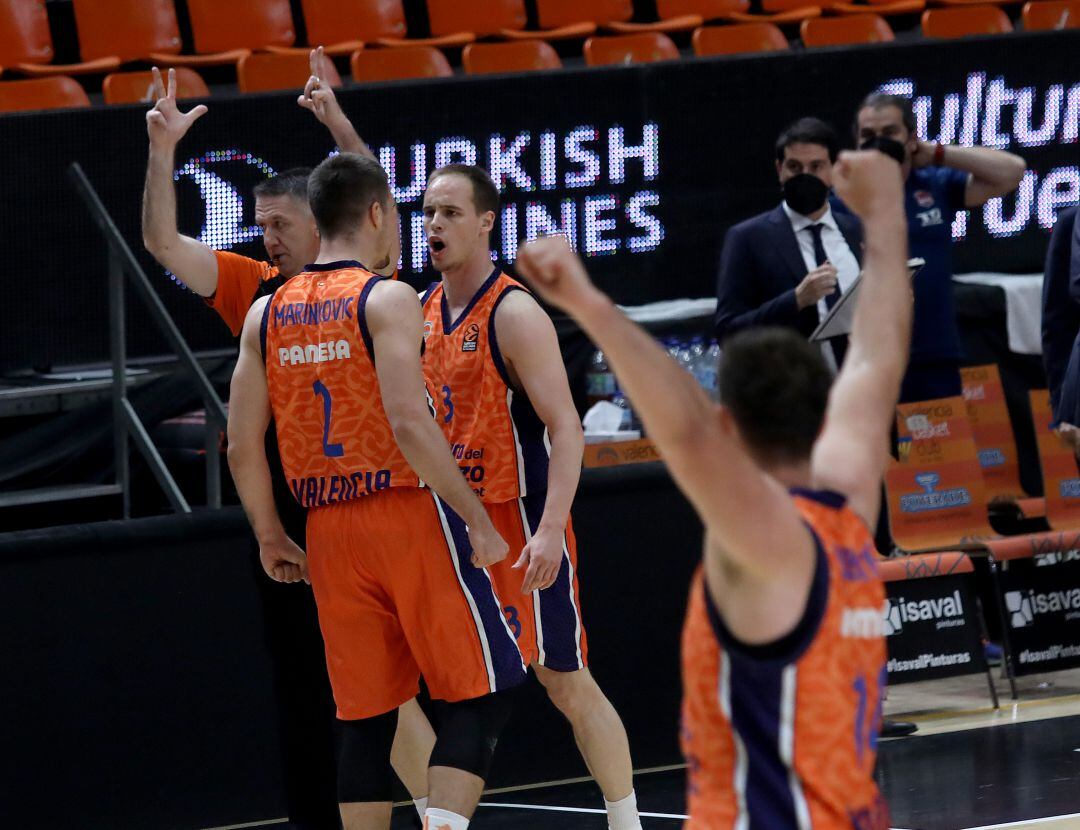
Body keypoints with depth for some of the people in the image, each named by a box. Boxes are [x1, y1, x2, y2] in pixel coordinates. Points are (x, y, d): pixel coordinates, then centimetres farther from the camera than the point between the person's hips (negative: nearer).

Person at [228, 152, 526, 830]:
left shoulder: (266, 314, 10)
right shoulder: (388, 299, -8)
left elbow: (243, 448, 8)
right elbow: (411, 425, -19)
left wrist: (271, 538, 20)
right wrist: (477, 519, -15)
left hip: (329, 530, 6)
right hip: (410, 514, -6)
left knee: (365, 716, 10)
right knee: (481, 692, 1)